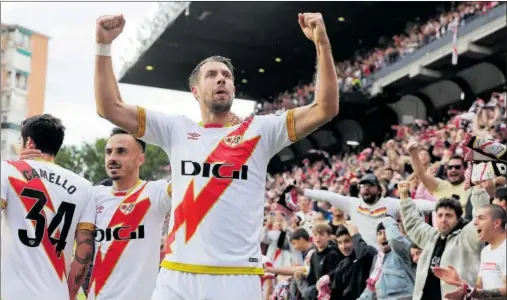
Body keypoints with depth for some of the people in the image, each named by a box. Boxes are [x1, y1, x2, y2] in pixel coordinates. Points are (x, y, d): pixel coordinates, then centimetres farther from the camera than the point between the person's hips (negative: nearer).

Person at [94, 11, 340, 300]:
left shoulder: (259, 130, 7)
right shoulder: (177, 130, 12)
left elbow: (325, 108, -2)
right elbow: (109, 107, 10)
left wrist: (322, 43, -11)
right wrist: (104, 45, 1)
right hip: (176, 276, 2)